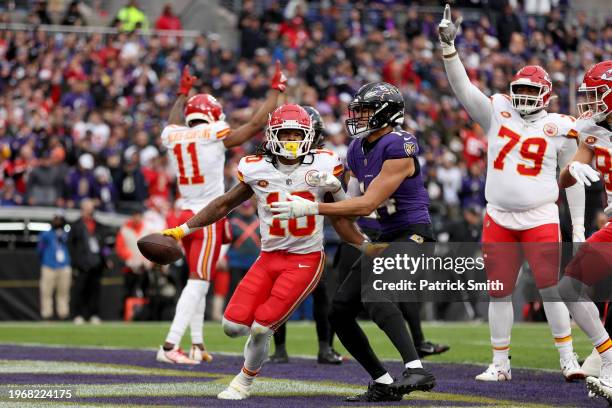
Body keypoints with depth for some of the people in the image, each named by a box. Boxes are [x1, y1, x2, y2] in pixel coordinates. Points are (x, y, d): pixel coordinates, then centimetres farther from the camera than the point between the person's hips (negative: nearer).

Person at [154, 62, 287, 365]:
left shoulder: (172, 136, 8)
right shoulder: (215, 135, -8)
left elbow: (175, 123, 33)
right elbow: (257, 123, -2)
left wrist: (183, 93, 50)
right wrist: (276, 89, 10)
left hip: (186, 215, 7)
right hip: (209, 216, -7)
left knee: (199, 280, 16)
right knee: (198, 282, -9)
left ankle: (197, 345, 17)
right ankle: (170, 345, -17)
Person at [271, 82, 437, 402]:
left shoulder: (398, 148, -18)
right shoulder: (359, 149, 10)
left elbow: (367, 204, -21)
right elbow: (353, 201, 14)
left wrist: (312, 208, -23)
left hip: (414, 235, -10)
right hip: (388, 238, 10)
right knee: (340, 310, 5)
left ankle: (416, 371, -38)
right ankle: (383, 383, 13)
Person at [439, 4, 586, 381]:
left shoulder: (560, 128, -1)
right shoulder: (497, 113, 4)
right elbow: (463, 88, -6)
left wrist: (579, 227, 5)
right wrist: (448, 47, -19)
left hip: (541, 218, -2)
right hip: (499, 218, 2)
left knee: (552, 288, -6)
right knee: (499, 293, 6)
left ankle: (568, 358, 4)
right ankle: (501, 364, 15)